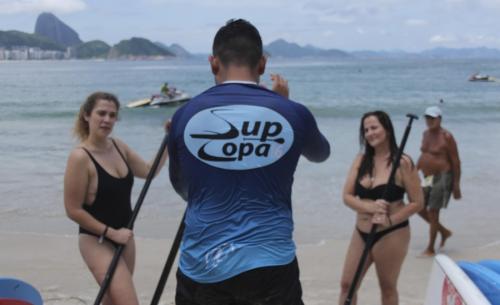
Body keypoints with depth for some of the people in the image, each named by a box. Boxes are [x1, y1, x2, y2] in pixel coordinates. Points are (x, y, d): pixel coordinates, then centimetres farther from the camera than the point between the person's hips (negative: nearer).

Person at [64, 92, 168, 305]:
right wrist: (111, 233, -16)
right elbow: (74, 210, -17)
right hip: (96, 241, -8)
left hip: (122, 237, 8)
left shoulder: (118, 146, 3)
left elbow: (148, 171, 13)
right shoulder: (80, 157, -19)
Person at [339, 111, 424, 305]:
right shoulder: (361, 160, 2)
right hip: (361, 233, 5)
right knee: (347, 284, 9)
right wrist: (370, 207, -21)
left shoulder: (402, 162, -12)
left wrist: (390, 220, -22)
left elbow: (417, 203, -11)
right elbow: (347, 196, -3)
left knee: (387, 288, 10)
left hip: (391, 235, -5)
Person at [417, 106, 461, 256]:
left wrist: (456, 185, -15)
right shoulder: (426, 134, 9)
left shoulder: (446, 137, -14)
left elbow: (456, 161, -13)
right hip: (428, 178, 8)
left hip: (442, 178, -8)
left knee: (432, 211, -6)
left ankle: (430, 249, 5)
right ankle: (444, 231, 29)